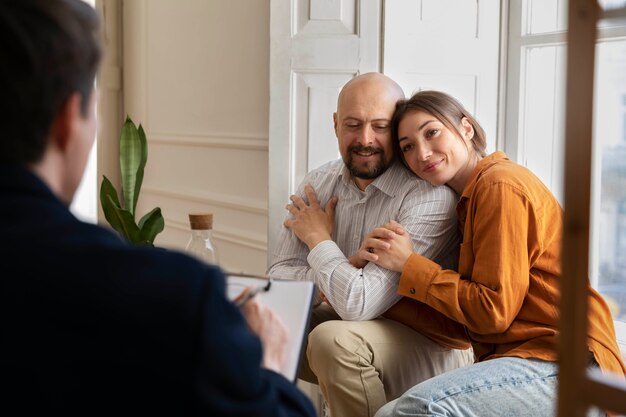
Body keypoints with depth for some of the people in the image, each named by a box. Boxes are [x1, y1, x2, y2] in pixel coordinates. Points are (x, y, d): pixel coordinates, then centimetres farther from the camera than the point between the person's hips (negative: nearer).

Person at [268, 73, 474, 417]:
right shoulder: (319, 184, -1)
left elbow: (360, 303, -29)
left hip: (433, 344, -6)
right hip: (353, 322, 7)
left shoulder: (430, 196, -25)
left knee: (335, 340, -31)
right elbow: (279, 274, -3)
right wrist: (332, 283, -23)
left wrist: (320, 240, -12)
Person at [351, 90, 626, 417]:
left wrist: (408, 264, -8)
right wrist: (378, 259, -1)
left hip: (569, 364, -9)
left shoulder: (500, 185, -9)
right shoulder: (469, 200, 19)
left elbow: (493, 311, -14)